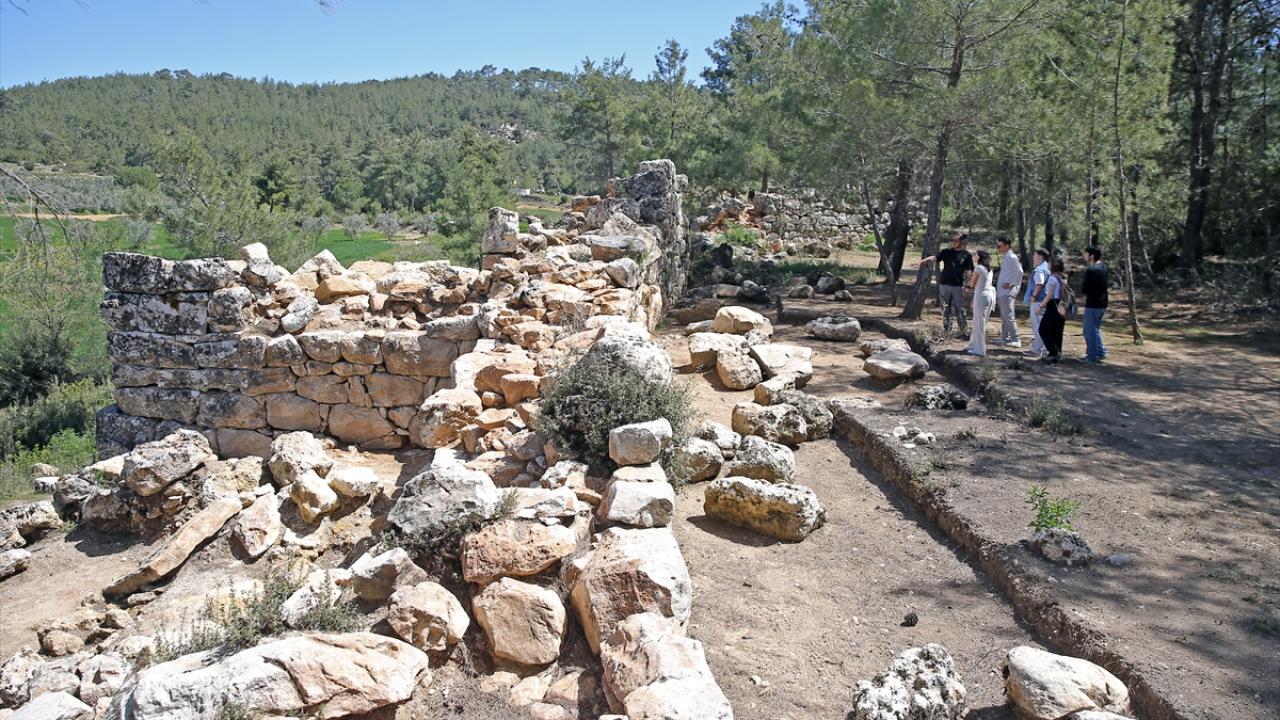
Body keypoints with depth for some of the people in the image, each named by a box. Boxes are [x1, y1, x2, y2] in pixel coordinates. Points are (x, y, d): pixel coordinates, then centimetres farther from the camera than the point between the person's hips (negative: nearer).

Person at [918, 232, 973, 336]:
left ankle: (963, 331, 10)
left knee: (959, 309, 2)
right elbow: (935, 257, -11)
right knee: (945, 308, 7)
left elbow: (968, 271, 4)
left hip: (958, 285, -2)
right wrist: (925, 260, -32)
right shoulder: (947, 252, 4)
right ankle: (946, 329, 17)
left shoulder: (967, 255, 1)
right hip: (944, 284, 2)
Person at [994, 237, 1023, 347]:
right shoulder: (1004, 257, 16)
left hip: (1008, 291, -10)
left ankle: (1015, 340, -9)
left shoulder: (1011, 257, -13)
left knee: (1008, 316, -11)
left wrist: (1013, 284, -14)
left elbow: (1019, 272, -22)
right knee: (1004, 316, 13)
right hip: (1002, 292, 10)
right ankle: (1005, 338, 19)